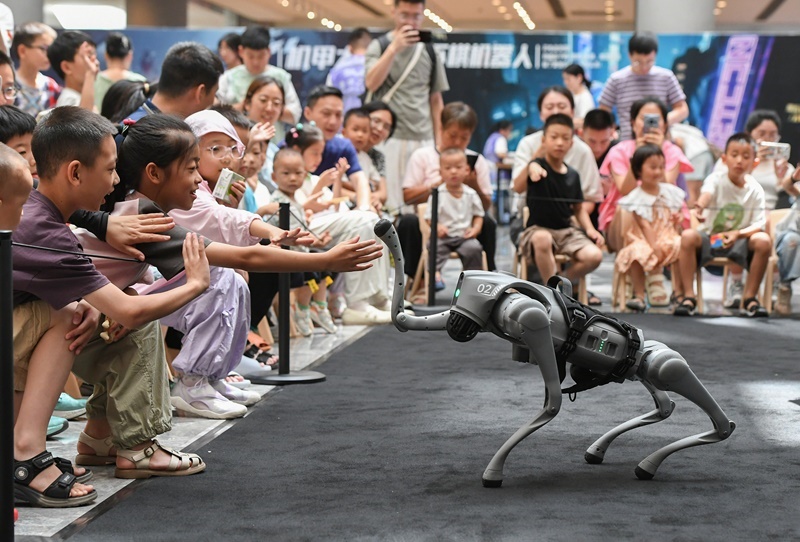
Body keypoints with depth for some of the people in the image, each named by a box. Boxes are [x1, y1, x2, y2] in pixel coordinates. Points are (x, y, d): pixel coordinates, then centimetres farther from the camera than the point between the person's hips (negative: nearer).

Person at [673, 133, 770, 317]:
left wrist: (738, 234, -28)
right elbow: (707, 193, -35)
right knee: (688, 236, -32)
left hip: (739, 242, 1)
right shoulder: (716, 180, -11)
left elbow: (759, 224, -8)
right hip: (709, 238, -1)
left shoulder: (755, 189, -4)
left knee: (763, 240, -28)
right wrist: (700, 206, -60)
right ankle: (688, 297, -26)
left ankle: (750, 298, -13)